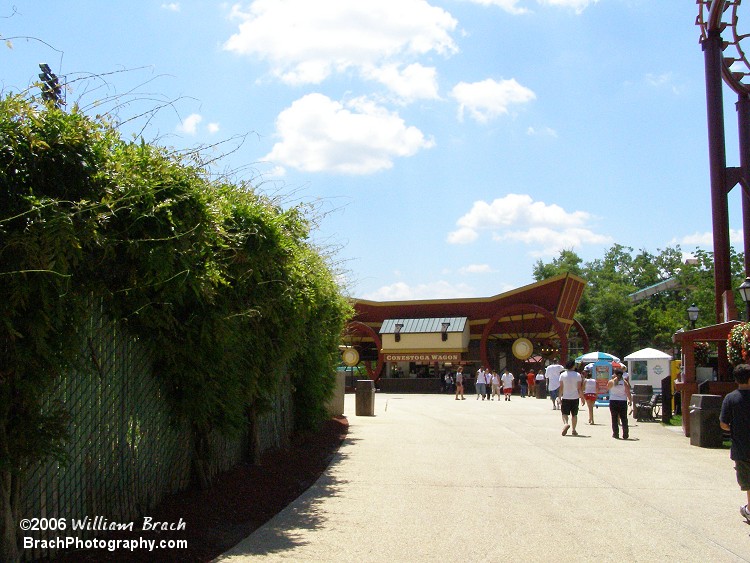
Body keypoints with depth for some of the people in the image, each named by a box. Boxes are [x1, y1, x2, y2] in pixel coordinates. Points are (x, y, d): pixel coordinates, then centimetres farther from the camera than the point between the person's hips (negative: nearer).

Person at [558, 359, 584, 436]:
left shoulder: (562, 375, -3)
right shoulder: (577, 375, -4)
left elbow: (561, 388, -3)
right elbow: (579, 388, -5)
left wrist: (560, 398, 4)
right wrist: (582, 398, 4)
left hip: (565, 398, 0)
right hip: (575, 397, 0)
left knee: (564, 413, 4)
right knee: (574, 414, 11)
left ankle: (565, 424, -24)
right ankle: (573, 430, 14)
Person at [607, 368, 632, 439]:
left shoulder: (611, 382, -3)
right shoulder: (624, 382, -3)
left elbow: (607, 387, 17)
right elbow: (628, 392, -4)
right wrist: (630, 400, 7)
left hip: (613, 401, -1)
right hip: (623, 401, 1)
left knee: (614, 418, 6)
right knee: (624, 418, 7)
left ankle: (615, 434, 5)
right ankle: (625, 435, 6)